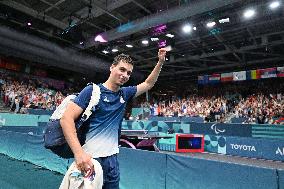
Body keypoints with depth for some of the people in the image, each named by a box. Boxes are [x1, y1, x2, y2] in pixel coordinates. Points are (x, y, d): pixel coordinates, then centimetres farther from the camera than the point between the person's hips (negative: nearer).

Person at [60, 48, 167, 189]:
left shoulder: (124, 93, 7)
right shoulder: (92, 90, -11)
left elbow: (148, 84, 19)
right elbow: (66, 118, -18)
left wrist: (160, 62, 10)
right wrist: (79, 153, -29)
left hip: (113, 158, 6)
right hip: (90, 159, -6)